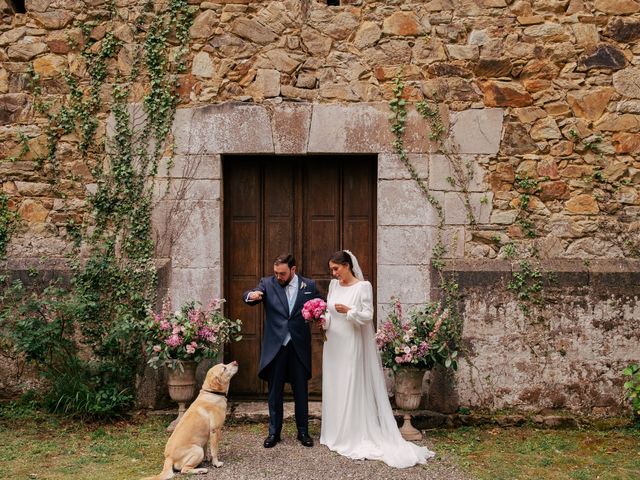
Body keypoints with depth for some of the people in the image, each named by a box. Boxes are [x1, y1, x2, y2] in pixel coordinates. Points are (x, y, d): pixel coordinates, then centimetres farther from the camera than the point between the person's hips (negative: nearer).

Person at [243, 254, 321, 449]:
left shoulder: (309, 285, 2)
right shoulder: (267, 283, -1)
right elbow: (249, 296, -15)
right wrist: (252, 295, -39)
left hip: (299, 346, 0)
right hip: (275, 346, 0)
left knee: (301, 391, 10)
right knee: (275, 392, 9)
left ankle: (303, 431, 22)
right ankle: (274, 432, 20)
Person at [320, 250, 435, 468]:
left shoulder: (363, 286, -10)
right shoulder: (333, 284, 9)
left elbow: (368, 316, -12)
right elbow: (329, 311, 13)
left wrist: (348, 311, -26)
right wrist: (324, 320, -7)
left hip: (351, 344, -7)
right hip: (333, 343, 7)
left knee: (351, 389, -3)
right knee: (333, 387, 11)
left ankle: (353, 436, 6)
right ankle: (335, 434, 21)